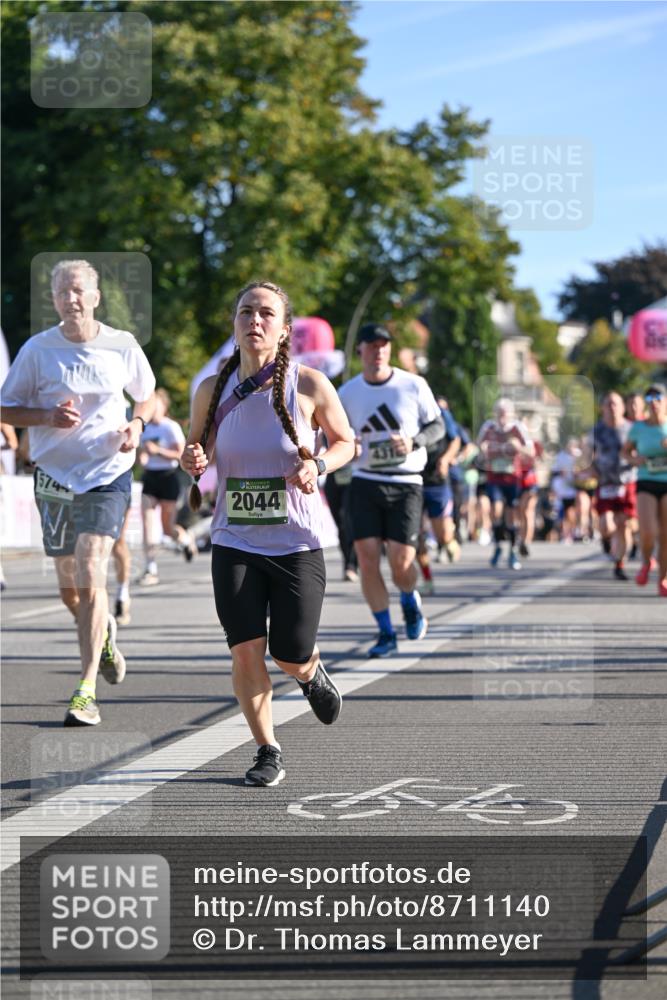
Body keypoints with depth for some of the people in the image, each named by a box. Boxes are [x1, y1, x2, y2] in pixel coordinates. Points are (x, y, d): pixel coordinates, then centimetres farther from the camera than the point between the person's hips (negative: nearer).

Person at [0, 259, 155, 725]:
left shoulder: (123, 346, -1)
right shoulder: (38, 349, -3)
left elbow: (146, 394, 16)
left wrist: (136, 425, -5)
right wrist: (48, 416, -16)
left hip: (108, 474, -2)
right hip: (54, 475, 2)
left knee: (90, 580, -16)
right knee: (70, 590, 11)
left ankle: (87, 692, -14)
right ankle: (105, 633, 46)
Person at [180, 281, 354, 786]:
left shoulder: (309, 384, -8)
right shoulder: (213, 389, -2)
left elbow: (346, 442, 6)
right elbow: (197, 447, 13)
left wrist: (317, 466, -14)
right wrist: (192, 461, -10)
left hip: (297, 543, -1)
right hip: (234, 543, 2)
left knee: (291, 656, 1)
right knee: (245, 651, -7)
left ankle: (312, 673, 41)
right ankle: (268, 752, 13)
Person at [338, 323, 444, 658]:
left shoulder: (414, 385, -1)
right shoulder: (347, 393, 3)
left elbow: (437, 426, 6)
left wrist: (413, 442, -14)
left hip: (405, 484, -1)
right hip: (365, 482, 1)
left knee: (401, 561, -9)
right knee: (367, 558, -7)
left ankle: (411, 602, 27)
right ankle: (386, 633, 7)